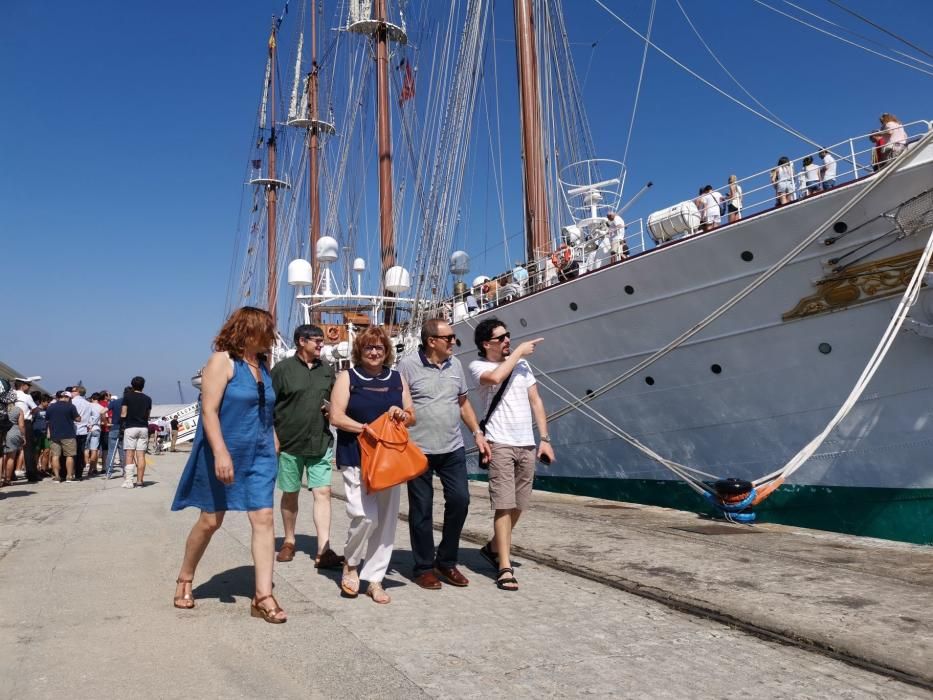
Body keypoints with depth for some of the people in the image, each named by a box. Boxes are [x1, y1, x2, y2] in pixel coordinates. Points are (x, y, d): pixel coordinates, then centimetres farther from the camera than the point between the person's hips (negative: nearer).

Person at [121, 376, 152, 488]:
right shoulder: (147, 399, 11)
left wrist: (122, 424, 15)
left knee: (129, 455, -2)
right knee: (141, 455, 3)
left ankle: (128, 481, -7)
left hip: (130, 427, -3)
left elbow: (123, 414, -2)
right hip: (143, 428, 3)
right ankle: (139, 480, 3)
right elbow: (147, 415, 12)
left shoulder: (127, 396, 0)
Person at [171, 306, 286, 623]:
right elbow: (209, 410, -17)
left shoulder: (262, 365, 11)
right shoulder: (223, 361, -10)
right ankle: (184, 579, 31)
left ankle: (263, 596, 0)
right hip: (224, 454, -6)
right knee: (210, 520, 7)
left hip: (259, 455, 6)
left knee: (264, 519, -4)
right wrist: (221, 452, -25)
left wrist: (274, 444, 15)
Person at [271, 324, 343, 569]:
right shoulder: (283, 369, -4)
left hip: (321, 443, 3)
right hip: (290, 443, -3)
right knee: (290, 494, 11)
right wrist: (272, 438, -9)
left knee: (323, 492, -6)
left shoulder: (326, 370, 9)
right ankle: (289, 542, 29)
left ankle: (323, 551, -6)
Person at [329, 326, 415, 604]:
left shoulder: (397, 379, 13)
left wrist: (401, 415, -8)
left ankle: (374, 579, 16)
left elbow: (412, 417, 15)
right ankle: (351, 564, 12)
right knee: (365, 515, -16)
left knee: (386, 519, 4)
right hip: (356, 458, -4)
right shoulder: (347, 377, 2)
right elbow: (336, 417, -6)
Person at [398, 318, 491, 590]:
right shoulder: (408, 365, -8)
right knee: (421, 509, 5)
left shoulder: (455, 364, 9)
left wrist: (477, 433, 11)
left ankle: (447, 562, 21)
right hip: (419, 450, -5)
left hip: (452, 448, 5)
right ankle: (424, 567, 20)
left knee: (459, 500, 2)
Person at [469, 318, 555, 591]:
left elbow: (536, 401, 13)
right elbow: (495, 377, -26)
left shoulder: (522, 364, 12)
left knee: (517, 505, 12)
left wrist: (544, 439, 6)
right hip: (500, 443, -5)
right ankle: (505, 567, -3)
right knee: (504, 505, -9)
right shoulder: (478, 366, -2)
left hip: (527, 444, 5)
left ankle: (494, 548, 33)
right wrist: (518, 351, -12)